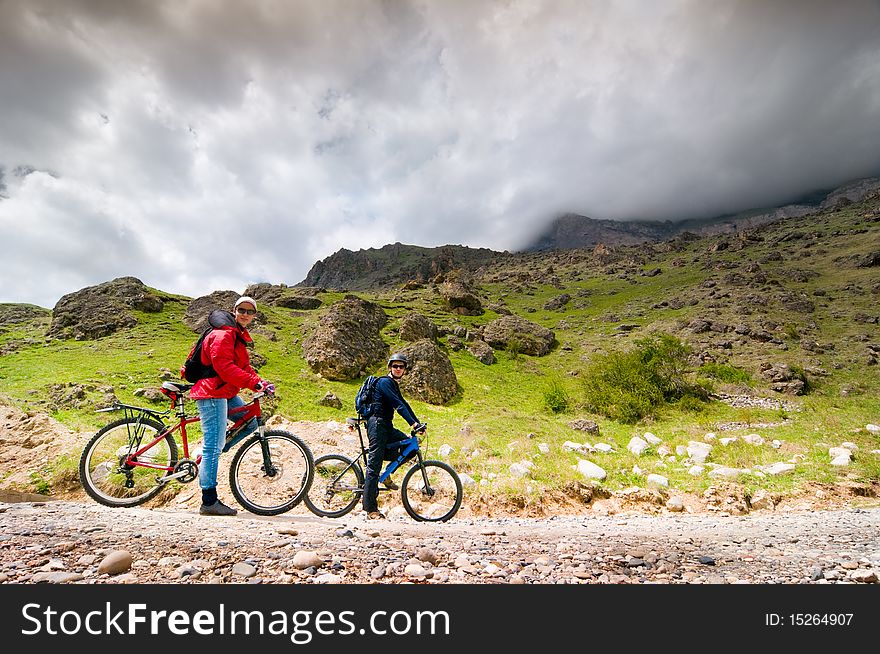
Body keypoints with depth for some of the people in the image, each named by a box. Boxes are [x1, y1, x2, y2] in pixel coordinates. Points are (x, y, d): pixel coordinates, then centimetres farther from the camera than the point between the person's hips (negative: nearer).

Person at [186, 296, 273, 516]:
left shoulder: (238, 335, 18)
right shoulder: (224, 333, -14)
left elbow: (244, 367, 18)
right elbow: (223, 366, -25)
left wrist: (261, 383, 2)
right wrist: (253, 383, -28)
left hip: (225, 393, 10)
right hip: (212, 393, -10)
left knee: (250, 422, 8)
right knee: (214, 445, -8)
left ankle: (209, 455, 16)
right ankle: (209, 502, -3)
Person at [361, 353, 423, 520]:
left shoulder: (394, 385, 19)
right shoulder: (385, 382, -11)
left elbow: (404, 404, 19)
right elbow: (398, 405, -21)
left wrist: (418, 423, 12)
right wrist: (413, 423, -27)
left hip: (386, 426, 9)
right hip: (377, 424, -9)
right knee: (374, 466, -7)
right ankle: (371, 509, -1)